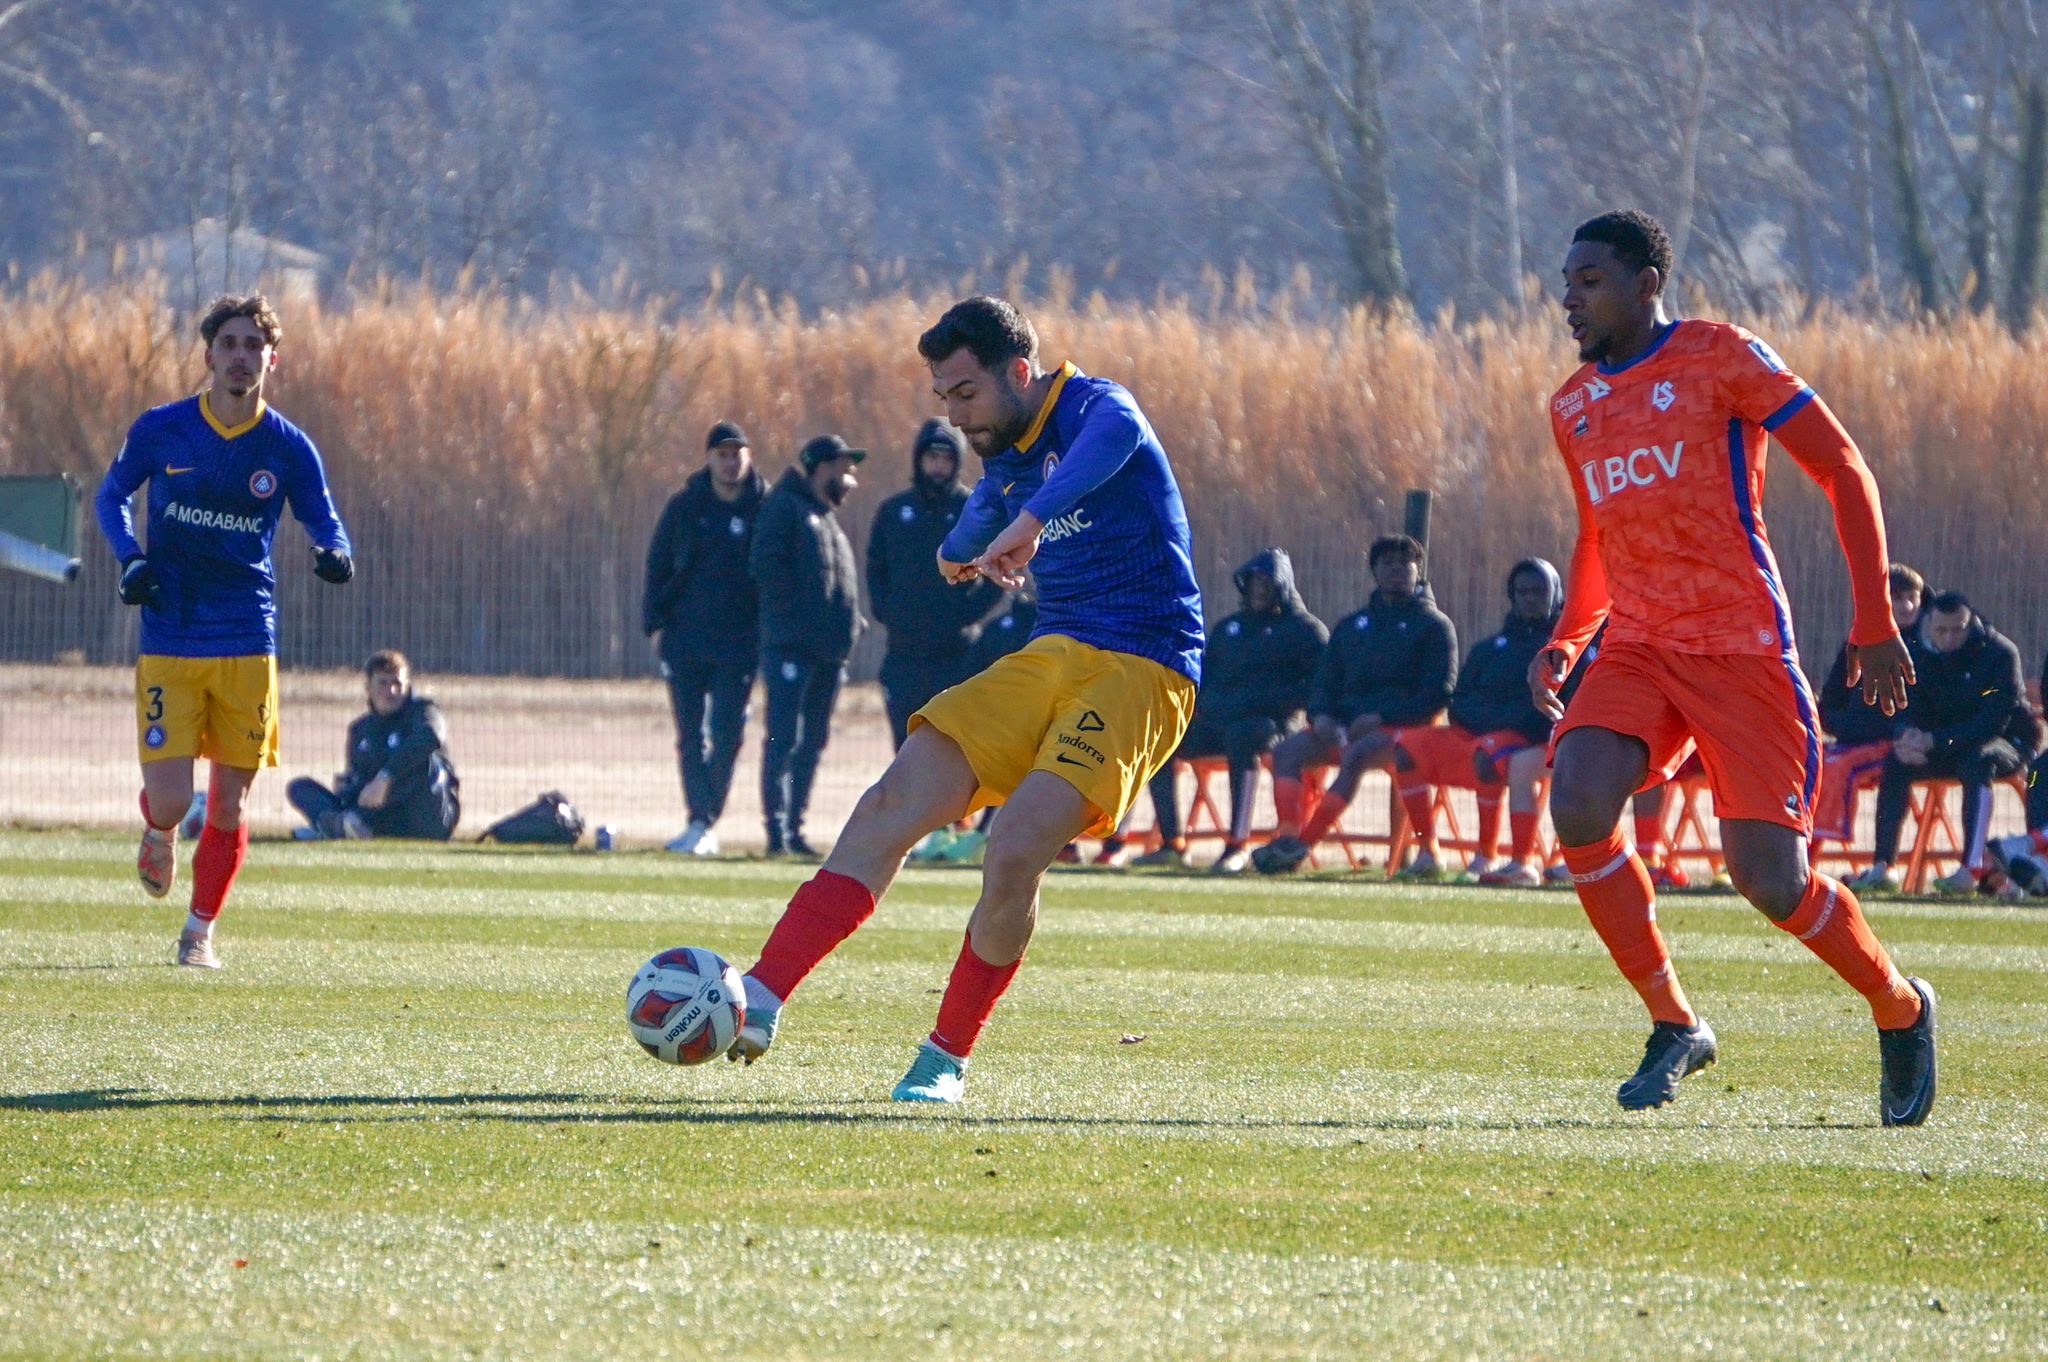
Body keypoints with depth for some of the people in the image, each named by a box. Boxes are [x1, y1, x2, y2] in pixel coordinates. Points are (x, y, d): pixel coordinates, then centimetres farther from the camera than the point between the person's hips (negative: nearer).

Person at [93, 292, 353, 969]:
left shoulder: (289, 448, -1)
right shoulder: (159, 430, -2)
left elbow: (323, 521, 9)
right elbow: (111, 496, 13)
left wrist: (335, 554, -15)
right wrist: (130, 558, -6)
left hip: (247, 646, 1)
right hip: (168, 643, -1)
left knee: (230, 801, 2)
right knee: (170, 798, -9)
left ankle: (201, 930, 19)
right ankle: (159, 836, 28)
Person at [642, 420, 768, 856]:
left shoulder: (766, 509, 2)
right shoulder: (686, 506, 5)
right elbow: (658, 566, 8)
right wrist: (655, 623, 0)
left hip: (739, 643, -2)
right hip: (685, 637, 2)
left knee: (726, 735, -5)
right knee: (690, 734, 0)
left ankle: (706, 823, 2)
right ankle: (700, 821, 3)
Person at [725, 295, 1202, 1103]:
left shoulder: (1094, 407, -11)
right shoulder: (1005, 453, 14)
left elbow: (1109, 440, -40)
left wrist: (1031, 521, -52)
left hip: (1141, 668, -8)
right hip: (1050, 658, 8)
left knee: (1016, 848, -24)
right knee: (894, 801, -10)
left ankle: (947, 1059, -5)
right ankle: (762, 999, -14)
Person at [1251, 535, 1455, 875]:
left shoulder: (1434, 625, 7)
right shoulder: (1352, 626, 24)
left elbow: (1438, 693, -3)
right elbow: (1325, 681, 21)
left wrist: (1379, 717, -13)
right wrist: (1321, 716, -4)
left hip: (1401, 727, -6)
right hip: (1345, 725, 6)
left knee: (1355, 755, -36)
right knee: (1288, 751, -20)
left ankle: (1301, 845, -42)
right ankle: (1288, 834, -36)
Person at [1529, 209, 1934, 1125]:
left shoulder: (1721, 359, -5)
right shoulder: (1574, 406, 14)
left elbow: (1844, 472, -3)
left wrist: (1874, 622, -7)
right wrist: (1565, 642, 9)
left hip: (1743, 651, -5)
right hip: (1637, 652, 5)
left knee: (1770, 882, -9)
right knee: (1578, 808, -22)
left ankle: (1901, 1010, 20)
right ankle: (1673, 1027, -5)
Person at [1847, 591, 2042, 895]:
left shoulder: (2000, 653, -19)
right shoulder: (1923, 656, -2)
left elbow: (1993, 722, -26)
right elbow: (1912, 712, -1)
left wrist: (1934, 741, -34)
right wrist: (1909, 736, -28)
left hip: (2011, 742, -5)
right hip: (1952, 747, 5)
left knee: (1977, 760, -38)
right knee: (1897, 762, -18)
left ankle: (1971, 869, -45)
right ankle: (1884, 867, -19)